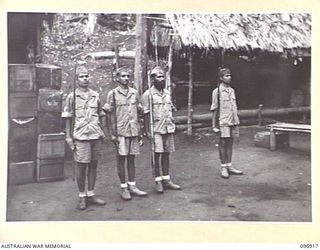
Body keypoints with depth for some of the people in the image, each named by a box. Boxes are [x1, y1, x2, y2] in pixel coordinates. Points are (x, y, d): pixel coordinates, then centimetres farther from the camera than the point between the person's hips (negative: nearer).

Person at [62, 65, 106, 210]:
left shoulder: (95, 96, 10)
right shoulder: (72, 97, 1)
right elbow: (68, 118, 3)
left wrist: (102, 131, 13)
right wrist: (68, 136, -2)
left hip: (96, 136, 4)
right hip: (81, 137, -3)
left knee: (93, 165, 9)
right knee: (81, 167, 1)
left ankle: (91, 194, 20)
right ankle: (82, 197, 13)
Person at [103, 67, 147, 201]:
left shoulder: (134, 93, 9)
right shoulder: (113, 94, -2)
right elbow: (108, 115, -3)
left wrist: (140, 131, 12)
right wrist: (112, 134, -8)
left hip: (134, 131, 4)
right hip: (120, 132, -4)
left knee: (131, 158, 10)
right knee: (121, 159, 3)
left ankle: (132, 186, 19)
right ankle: (123, 188, 12)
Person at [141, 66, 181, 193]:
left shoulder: (167, 93, 13)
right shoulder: (148, 94, -5)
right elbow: (146, 114, -7)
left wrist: (172, 126, 15)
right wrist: (148, 131, -11)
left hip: (169, 129, 6)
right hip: (156, 129, -6)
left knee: (166, 154, 10)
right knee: (157, 155, -4)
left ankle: (166, 180, 18)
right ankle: (158, 182, 5)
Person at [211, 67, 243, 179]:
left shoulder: (232, 90, 12)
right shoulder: (217, 91, -5)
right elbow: (214, 109, -5)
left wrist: (236, 121, 15)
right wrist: (214, 125, -8)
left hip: (233, 121, 5)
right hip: (223, 122, -5)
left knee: (230, 143, 10)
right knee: (223, 144, 0)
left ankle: (229, 166, 17)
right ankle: (223, 168, 7)